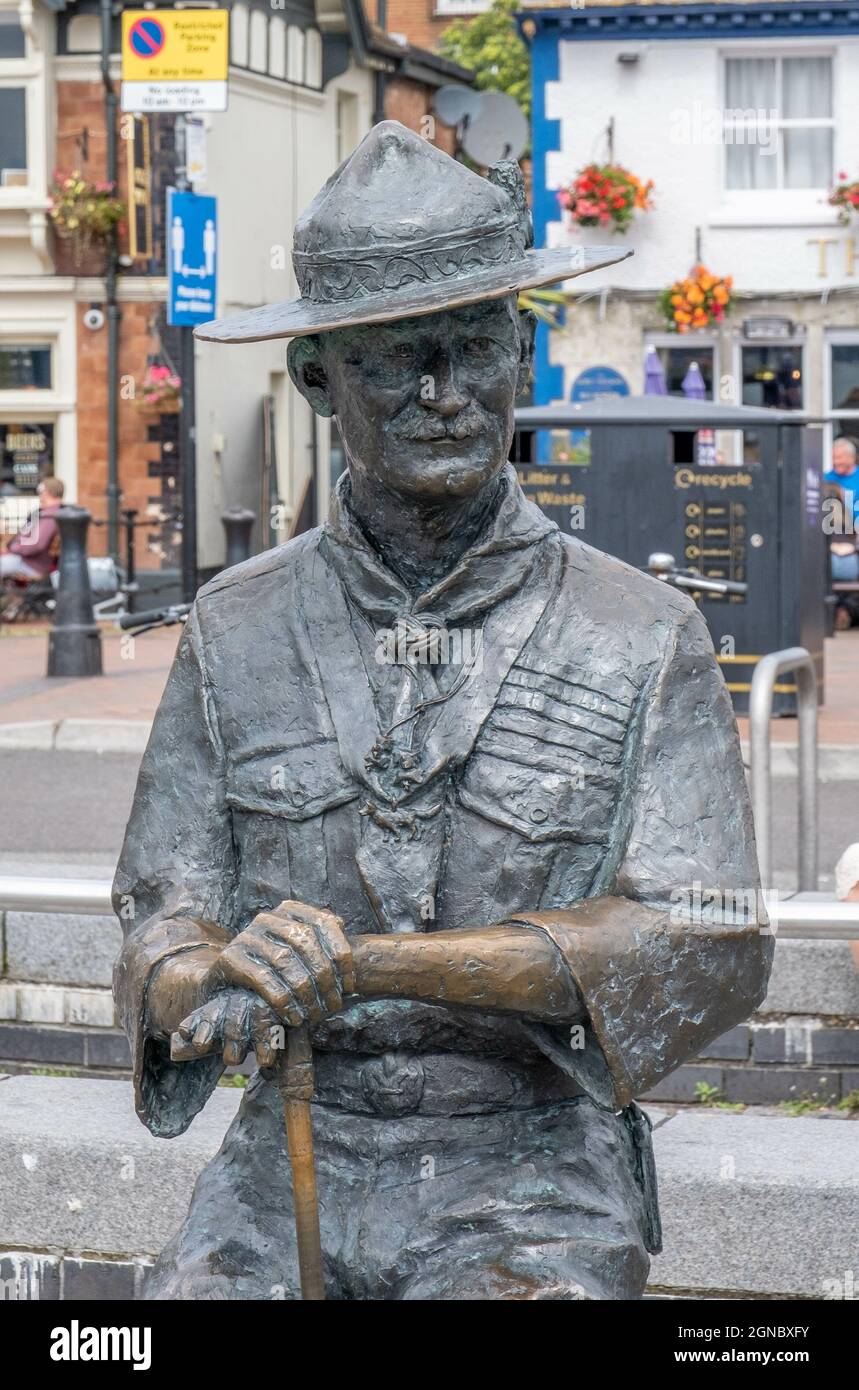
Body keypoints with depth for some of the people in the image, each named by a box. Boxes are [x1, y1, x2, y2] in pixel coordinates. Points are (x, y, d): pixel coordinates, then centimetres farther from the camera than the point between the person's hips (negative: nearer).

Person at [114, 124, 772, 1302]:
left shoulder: (645, 639, 1)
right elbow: (162, 916, 7)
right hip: (294, 1158, 2)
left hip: (533, 1164, -2)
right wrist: (207, 985, -20)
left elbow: (707, 950, -8)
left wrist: (377, 962, -19)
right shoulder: (237, 630, 7)